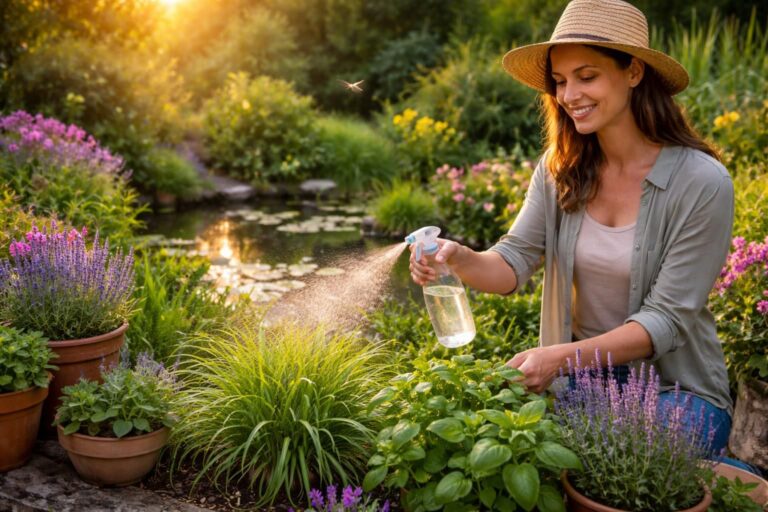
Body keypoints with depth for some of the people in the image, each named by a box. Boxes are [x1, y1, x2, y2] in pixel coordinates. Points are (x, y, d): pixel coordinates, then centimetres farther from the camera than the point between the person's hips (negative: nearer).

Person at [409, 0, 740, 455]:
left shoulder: (702, 183, -17)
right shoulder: (559, 169, -1)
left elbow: (667, 318, -18)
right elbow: (516, 262, -7)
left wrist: (563, 357, -31)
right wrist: (461, 259, -30)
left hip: (675, 390, -3)